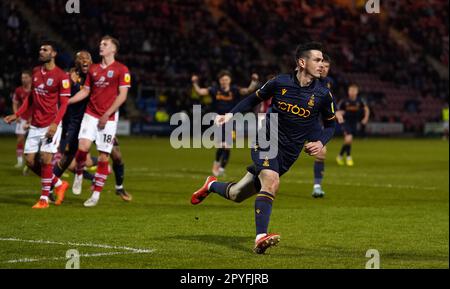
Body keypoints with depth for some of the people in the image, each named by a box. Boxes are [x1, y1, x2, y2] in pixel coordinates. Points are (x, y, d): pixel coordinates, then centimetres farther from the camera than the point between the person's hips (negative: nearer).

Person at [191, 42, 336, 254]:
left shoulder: (323, 94, -3)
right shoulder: (280, 83, -7)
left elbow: (330, 124, 12)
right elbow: (254, 99, 10)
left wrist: (320, 142, -6)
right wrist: (231, 114, -2)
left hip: (288, 154, 3)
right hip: (266, 141, -3)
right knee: (271, 181, -32)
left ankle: (212, 185, 39)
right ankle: (261, 237, -33)